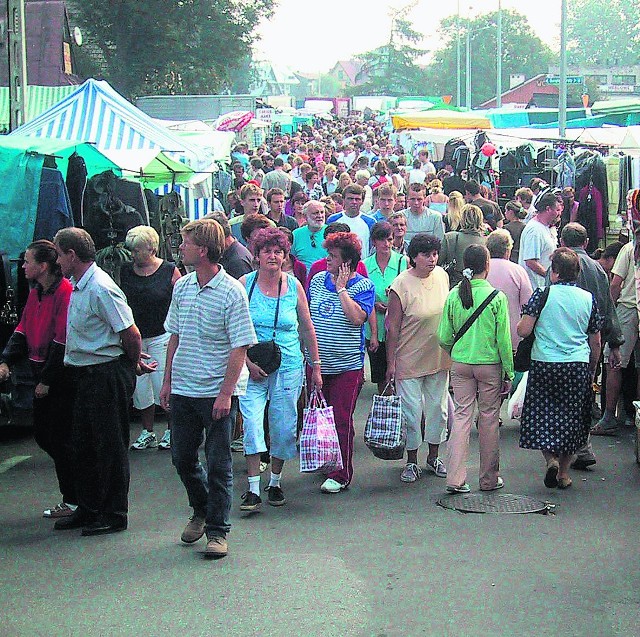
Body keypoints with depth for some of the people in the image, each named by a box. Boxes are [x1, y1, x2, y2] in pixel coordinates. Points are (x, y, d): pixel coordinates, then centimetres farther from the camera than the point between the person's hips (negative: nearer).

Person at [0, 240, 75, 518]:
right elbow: (22, 331, 13)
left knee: (60, 439, -2)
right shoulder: (36, 293, 12)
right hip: (42, 377, 9)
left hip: (61, 379, -9)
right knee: (42, 435, 13)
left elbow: (62, 342, -19)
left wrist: (47, 380, -16)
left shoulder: (65, 292, -17)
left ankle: (73, 502, 9)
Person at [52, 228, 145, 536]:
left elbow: (131, 334, -21)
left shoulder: (100, 289, -21)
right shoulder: (78, 285, 11)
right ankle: (88, 508, 29)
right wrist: (133, 362, 17)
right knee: (82, 444, 17)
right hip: (85, 375, 10)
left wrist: (133, 364, -5)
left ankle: (114, 514, 11)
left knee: (111, 446, 1)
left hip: (107, 376, -10)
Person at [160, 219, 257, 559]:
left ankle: (217, 530, 12)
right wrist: (167, 380, 12)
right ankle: (201, 511, 36)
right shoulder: (181, 287, 6)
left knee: (218, 464, 2)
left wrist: (225, 393, -18)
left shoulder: (231, 292, -12)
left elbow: (239, 348, -13)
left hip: (216, 391, -6)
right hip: (182, 388, 6)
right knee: (182, 457, 13)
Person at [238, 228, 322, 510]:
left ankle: (275, 482, 24)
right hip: (252, 369, -2)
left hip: (288, 368, 2)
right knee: (252, 424, -12)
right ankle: (253, 489, -6)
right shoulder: (245, 284, -2)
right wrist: (247, 361, -10)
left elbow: (307, 328, 10)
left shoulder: (294, 285, 2)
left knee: (284, 428, 6)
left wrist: (316, 366, 9)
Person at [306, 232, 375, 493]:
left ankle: (341, 474, 5)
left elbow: (357, 318, -22)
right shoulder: (318, 280, 8)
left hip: (347, 366, -5)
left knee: (342, 420, -2)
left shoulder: (363, 286, -6)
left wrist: (341, 288, -16)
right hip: (316, 363, 5)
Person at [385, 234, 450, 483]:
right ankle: (411, 462, 18)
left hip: (439, 357, 5)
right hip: (410, 360, -5)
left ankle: (434, 456, 30)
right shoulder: (401, 285, -17)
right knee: (412, 412, 2)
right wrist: (391, 362, -13)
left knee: (438, 408, 14)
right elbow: (393, 327, -13)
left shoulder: (442, 275, 0)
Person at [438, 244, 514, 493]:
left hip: (460, 364, 3)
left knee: (461, 416, 6)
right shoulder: (496, 297, -11)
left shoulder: (454, 295, -2)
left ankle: (455, 479, 0)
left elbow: (444, 338, 1)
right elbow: (504, 339, -8)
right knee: (489, 419, 8)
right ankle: (489, 479, 19)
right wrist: (508, 372, 1)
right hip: (490, 364, -2)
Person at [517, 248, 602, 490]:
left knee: (542, 415, 9)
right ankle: (563, 473, 15)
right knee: (571, 416, 12)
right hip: (578, 366, 2)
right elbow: (596, 343, 10)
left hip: (544, 364, -2)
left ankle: (551, 458, -11)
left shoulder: (542, 294, -5)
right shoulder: (588, 298, 4)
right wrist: (592, 371, 22)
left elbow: (523, 330, -11)